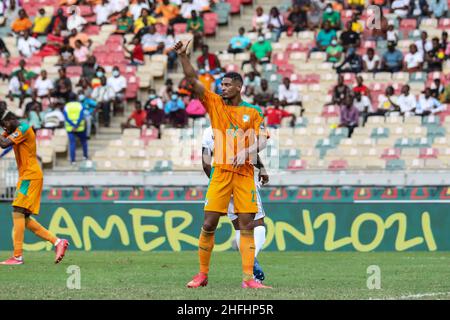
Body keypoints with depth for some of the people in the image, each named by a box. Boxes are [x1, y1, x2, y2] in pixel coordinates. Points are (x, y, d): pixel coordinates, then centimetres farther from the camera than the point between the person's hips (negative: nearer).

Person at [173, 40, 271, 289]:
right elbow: (192, 80, 1)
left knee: (247, 225, -4)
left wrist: (247, 151, -18)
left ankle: (248, 277, -5)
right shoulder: (215, 104, 8)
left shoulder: (253, 112, 8)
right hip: (221, 172, 0)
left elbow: (262, 140, 1)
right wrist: (183, 56, -10)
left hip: (245, 173, 0)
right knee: (208, 224, -4)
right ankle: (202, 274, 7)